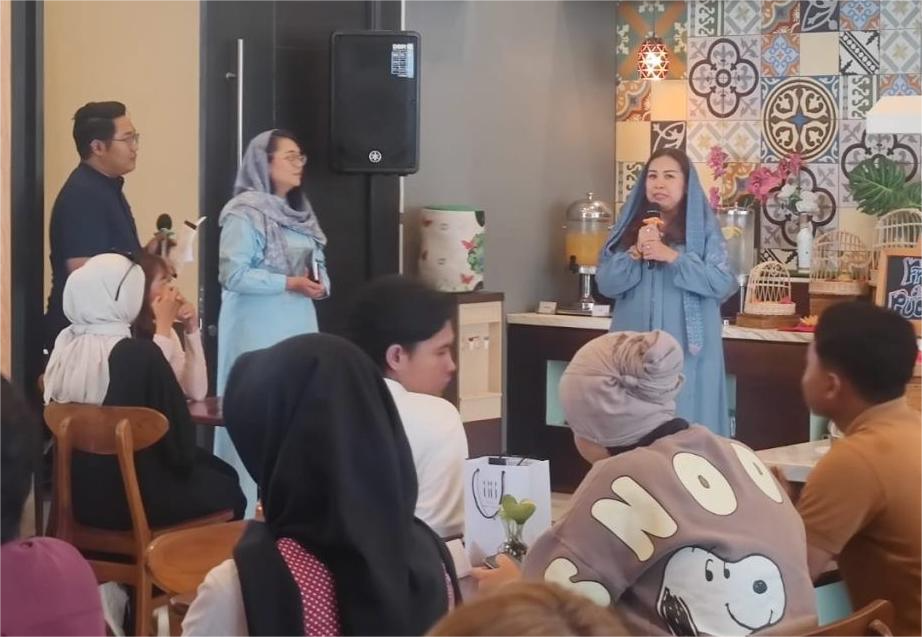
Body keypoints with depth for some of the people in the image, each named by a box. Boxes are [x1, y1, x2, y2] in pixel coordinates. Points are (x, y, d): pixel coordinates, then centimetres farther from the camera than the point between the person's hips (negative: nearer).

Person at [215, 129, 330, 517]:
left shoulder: (299, 212, 14)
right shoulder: (244, 212, -11)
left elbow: (316, 264, 21)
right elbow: (233, 274, -17)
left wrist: (319, 284, -2)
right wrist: (289, 284, -20)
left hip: (298, 328, 8)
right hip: (258, 332, -8)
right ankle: (245, 507, 0)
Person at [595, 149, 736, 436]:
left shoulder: (704, 230, 2)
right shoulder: (629, 227, 9)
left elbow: (723, 284, -9)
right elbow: (606, 284, 3)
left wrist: (672, 256, -16)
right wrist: (635, 254, -14)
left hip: (686, 351, -3)